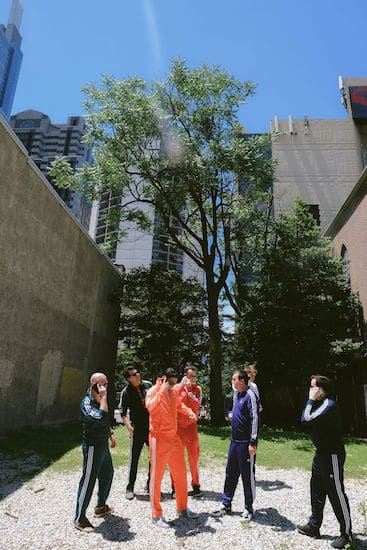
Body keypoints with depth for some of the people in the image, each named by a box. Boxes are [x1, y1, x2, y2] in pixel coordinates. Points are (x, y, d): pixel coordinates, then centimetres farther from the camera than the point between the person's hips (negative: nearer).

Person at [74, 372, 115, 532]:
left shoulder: (99, 401, 5)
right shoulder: (87, 403, -23)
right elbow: (101, 418, -38)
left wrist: (111, 434, 20)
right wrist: (103, 397, -34)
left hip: (103, 444, 9)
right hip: (93, 446, -9)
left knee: (107, 474, 21)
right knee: (88, 481, 0)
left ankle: (101, 507, 39)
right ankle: (79, 518, 14)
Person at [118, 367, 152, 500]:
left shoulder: (148, 385, 1)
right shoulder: (126, 392, -6)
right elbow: (123, 413, -6)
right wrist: (130, 428, -18)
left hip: (152, 427, 3)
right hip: (137, 429, -3)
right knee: (134, 458, 2)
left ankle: (150, 485, 25)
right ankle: (130, 488, 17)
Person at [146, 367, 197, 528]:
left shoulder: (173, 392, 6)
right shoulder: (153, 392, -14)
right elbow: (151, 408, -34)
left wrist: (188, 411, 8)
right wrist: (162, 390, -32)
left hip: (174, 438, 7)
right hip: (159, 439, -7)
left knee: (181, 475, 15)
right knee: (156, 477, 3)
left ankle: (182, 509, 32)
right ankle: (156, 515, 18)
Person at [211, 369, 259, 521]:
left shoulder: (250, 396, -17)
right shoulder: (237, 394, 10)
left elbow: (254, 419, -20)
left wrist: (253, 443, -21)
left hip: (246, 443, -8)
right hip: (234, 441, 9)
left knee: (247, 476, 6)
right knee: (230, 473, 15)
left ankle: (248, 509, 22)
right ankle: (226, 505, 27)